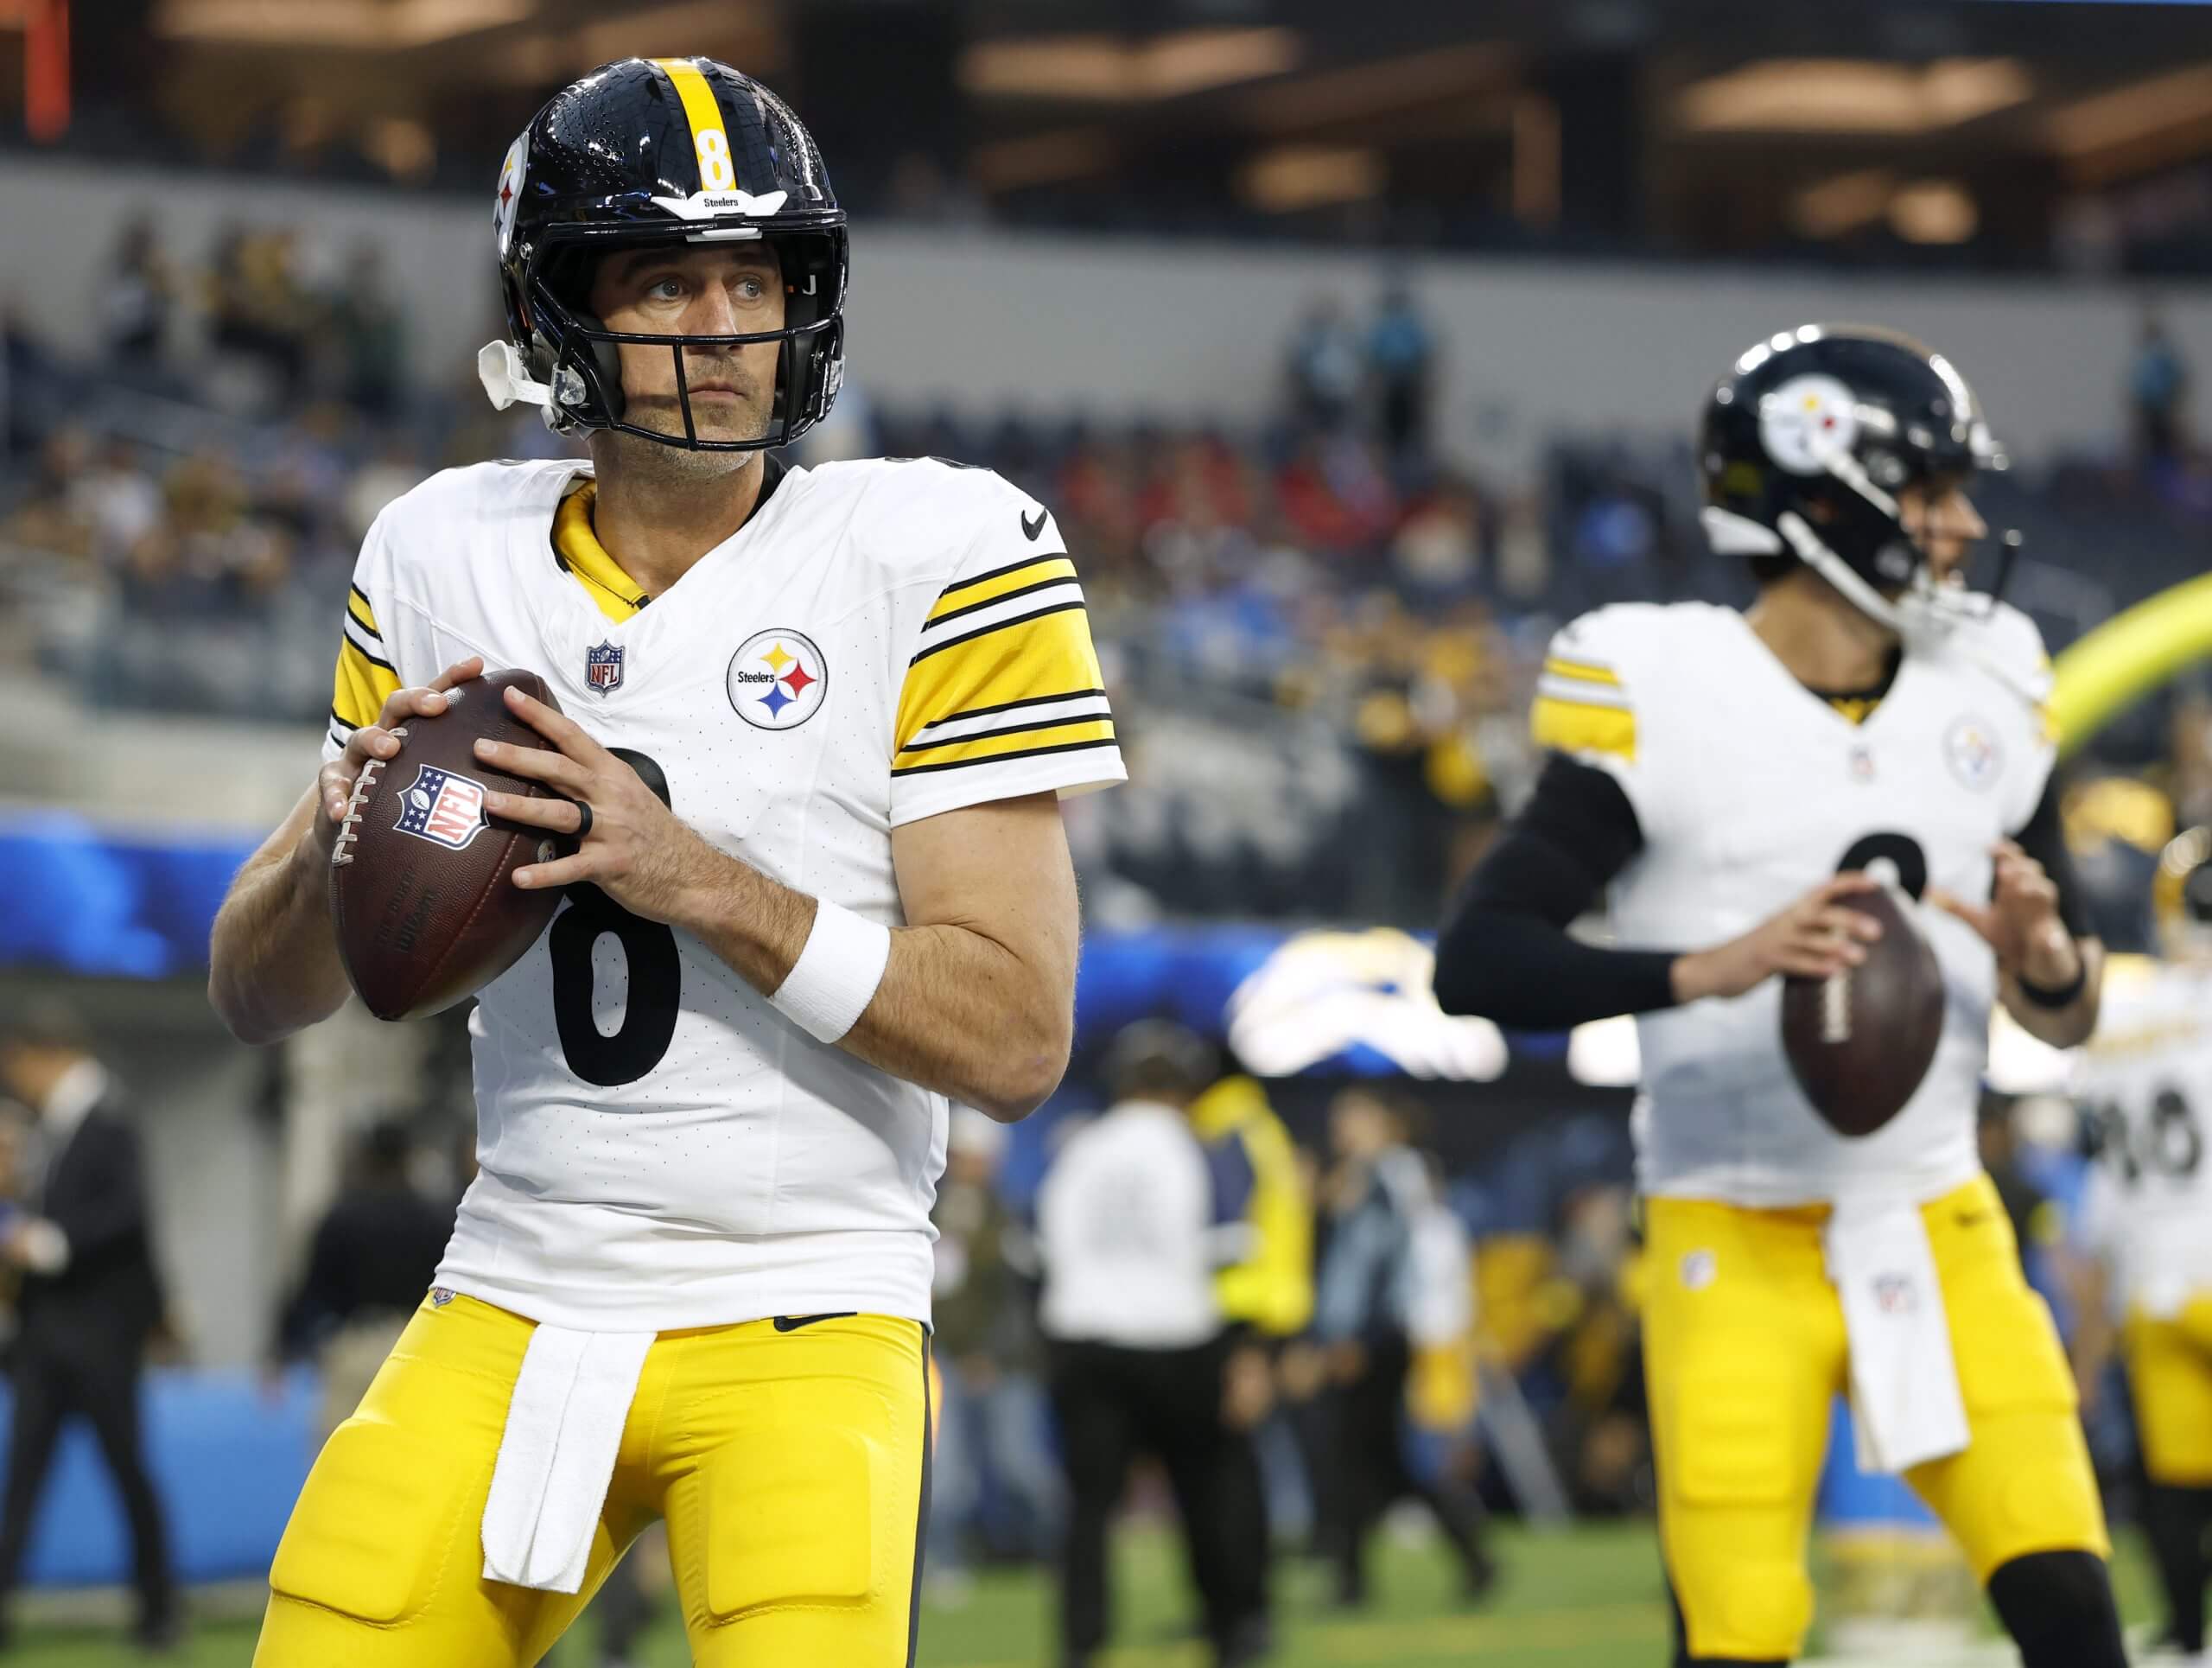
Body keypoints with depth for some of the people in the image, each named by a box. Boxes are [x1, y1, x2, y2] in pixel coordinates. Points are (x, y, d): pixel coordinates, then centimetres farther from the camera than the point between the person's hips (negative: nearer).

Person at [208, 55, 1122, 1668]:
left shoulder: (934, 563, -6)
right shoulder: (448, 559, 7)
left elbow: (1017, 1038, -11)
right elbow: (260, 998, 14)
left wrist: (694, 876, -20)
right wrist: (343, 820, -8)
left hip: (805, 1327, -4)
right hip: (508, 1319, 4)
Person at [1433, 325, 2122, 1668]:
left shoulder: (1986, 692, 6)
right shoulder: (1664, 698, -10)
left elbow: (2068, 1015, 13)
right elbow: (1477, 964, -14)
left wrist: (2048, 956, -11)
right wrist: (1711, 968, -27)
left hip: (1941, 1229, 4)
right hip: (1740, 1246, -4)